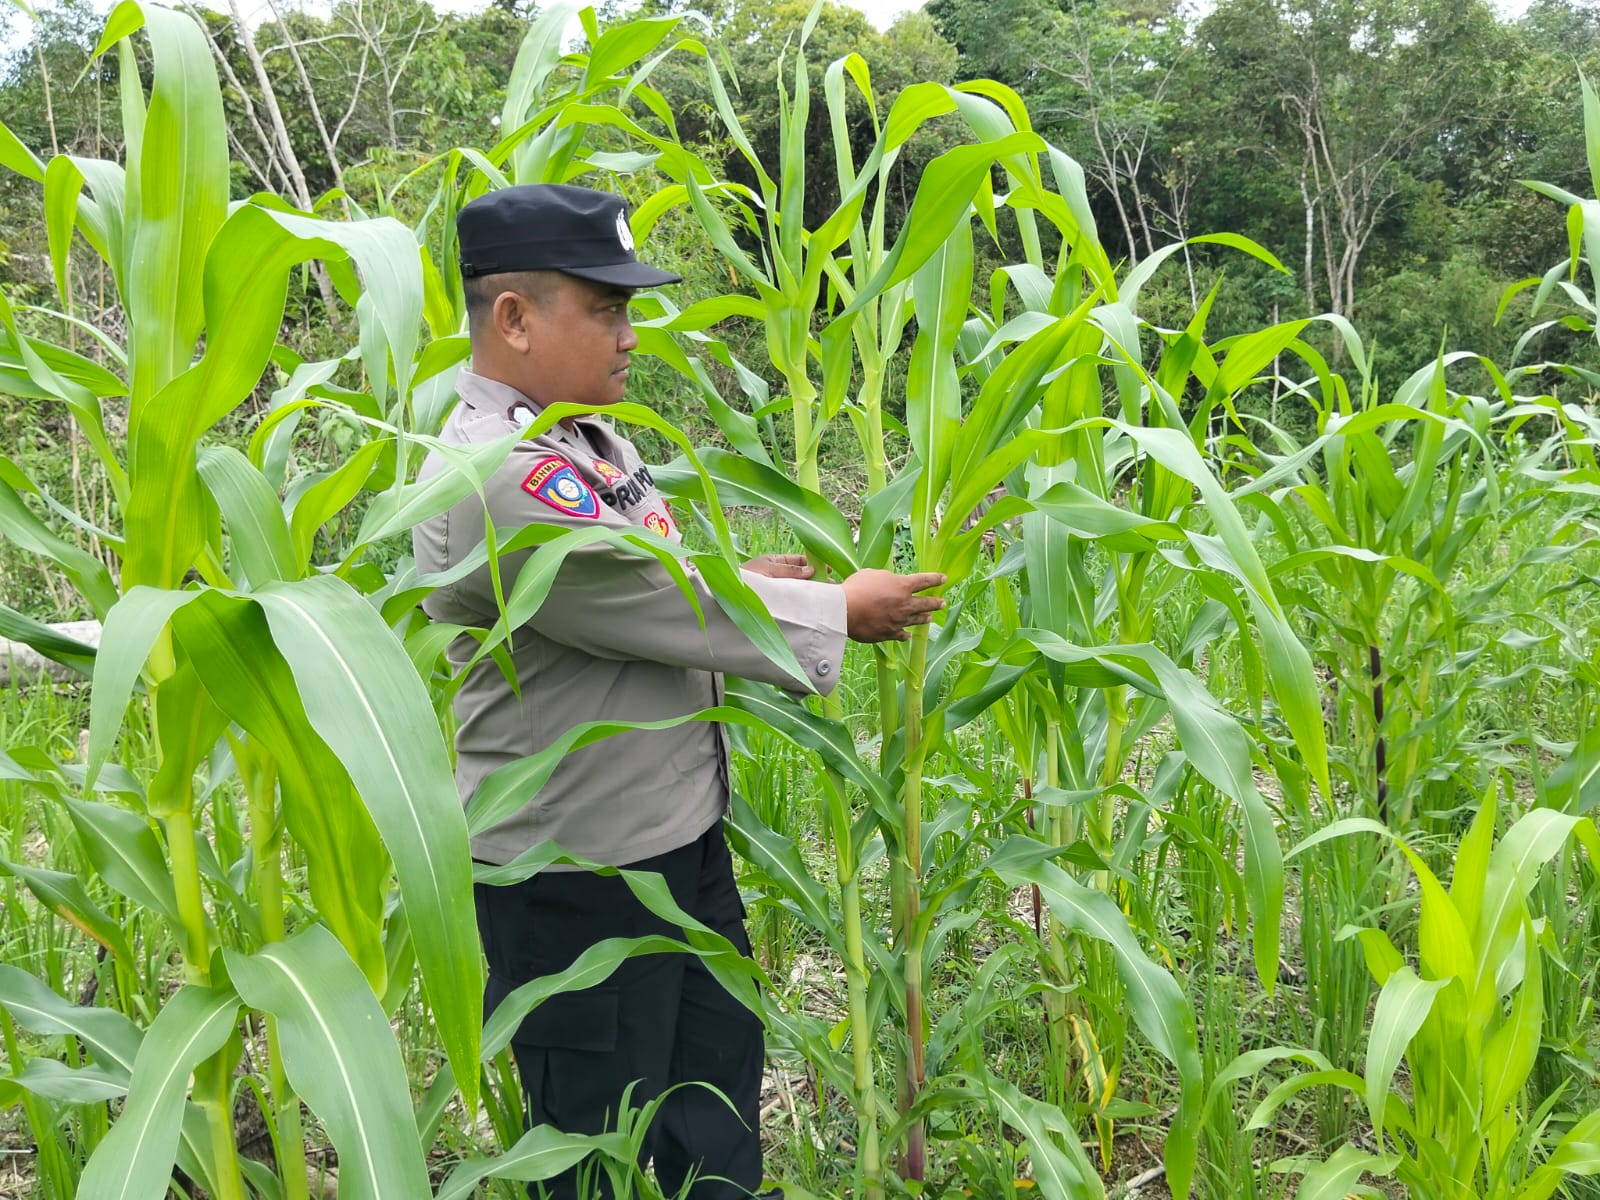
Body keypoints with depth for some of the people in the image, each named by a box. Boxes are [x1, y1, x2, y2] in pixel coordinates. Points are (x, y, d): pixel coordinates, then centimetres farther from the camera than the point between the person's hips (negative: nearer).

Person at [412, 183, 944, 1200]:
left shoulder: (585, 436, 6)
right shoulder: (496, 476, -25)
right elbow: (668, 605, -22)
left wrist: (750, 577, 2)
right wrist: (835, 612, -10)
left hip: (681, 832, 9)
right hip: (574, 873, -9)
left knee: (719, 1072, 21)